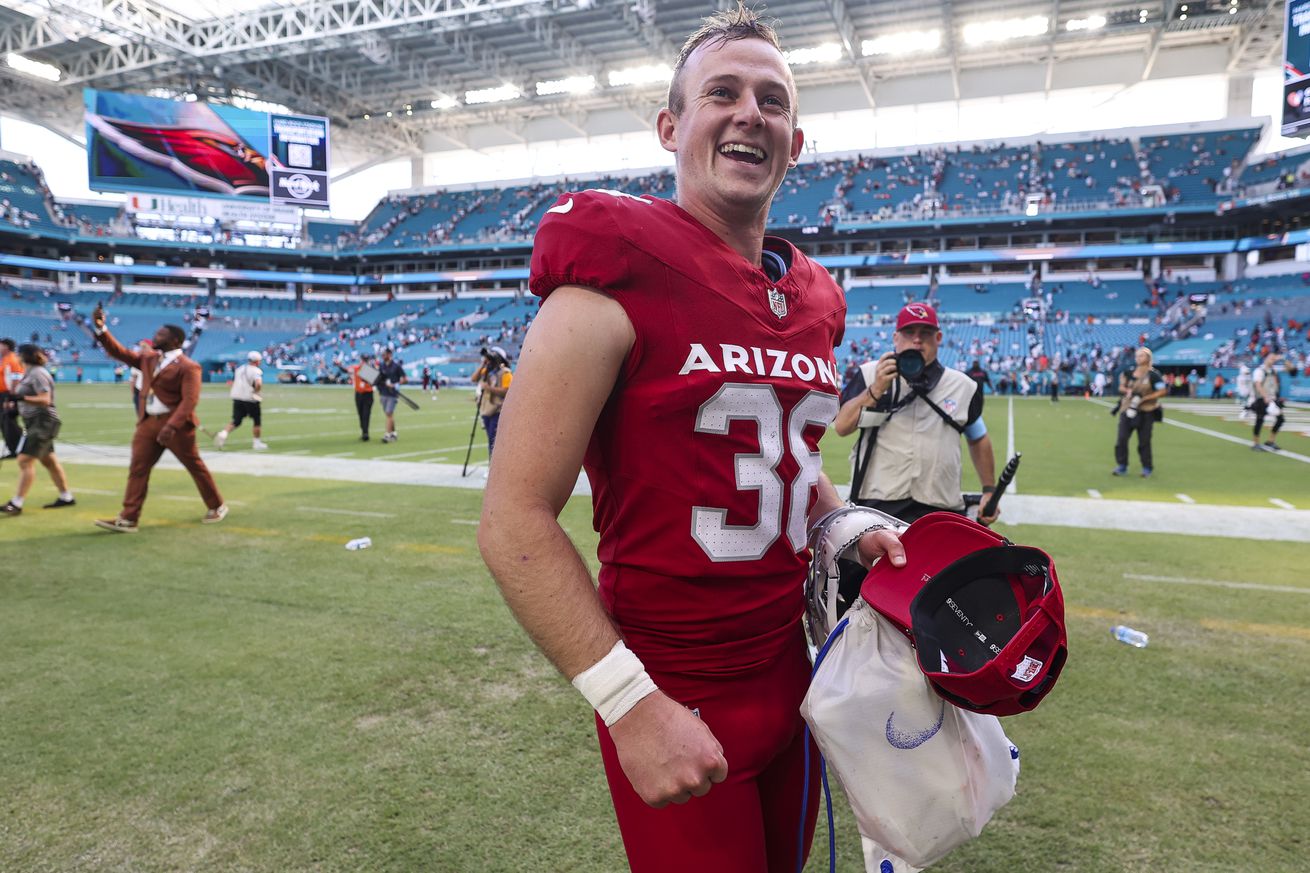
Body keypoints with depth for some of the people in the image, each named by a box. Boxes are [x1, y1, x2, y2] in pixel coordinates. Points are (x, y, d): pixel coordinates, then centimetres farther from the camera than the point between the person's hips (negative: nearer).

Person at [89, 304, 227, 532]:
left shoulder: (188, 367, -12)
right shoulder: (148, 358, 14)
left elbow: (189, 400, -20)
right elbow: (120, 352, 19)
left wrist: (171, 426, -28)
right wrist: (100, 329, 7)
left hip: (175, 424, -7)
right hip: (148, 422, 7)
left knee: (195, 466, 5)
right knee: (137, 468, 2)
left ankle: (217, 507, 21)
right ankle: (128, 519, 3)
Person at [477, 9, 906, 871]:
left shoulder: (812, 299, 5)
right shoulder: (616, 280, -17)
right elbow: (516, 521, -20)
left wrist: (850, 529, 1)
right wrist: (630, 703, -22)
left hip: (788, 674, 7)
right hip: (674, 705, -7)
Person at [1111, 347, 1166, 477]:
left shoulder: (1153, 375, -8)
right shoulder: (1129, 372, 6)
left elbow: (1163, 391, -10)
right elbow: (1121, 387, 14)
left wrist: (1144, 398, -17)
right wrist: (1129, 391, -8)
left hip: (1145, 412, -4)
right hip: (1128, 408, 4)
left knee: (1144, 441, 2)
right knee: (1122, 438, -2)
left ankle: (1147, 468, 17)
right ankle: (1122, 467, 7)